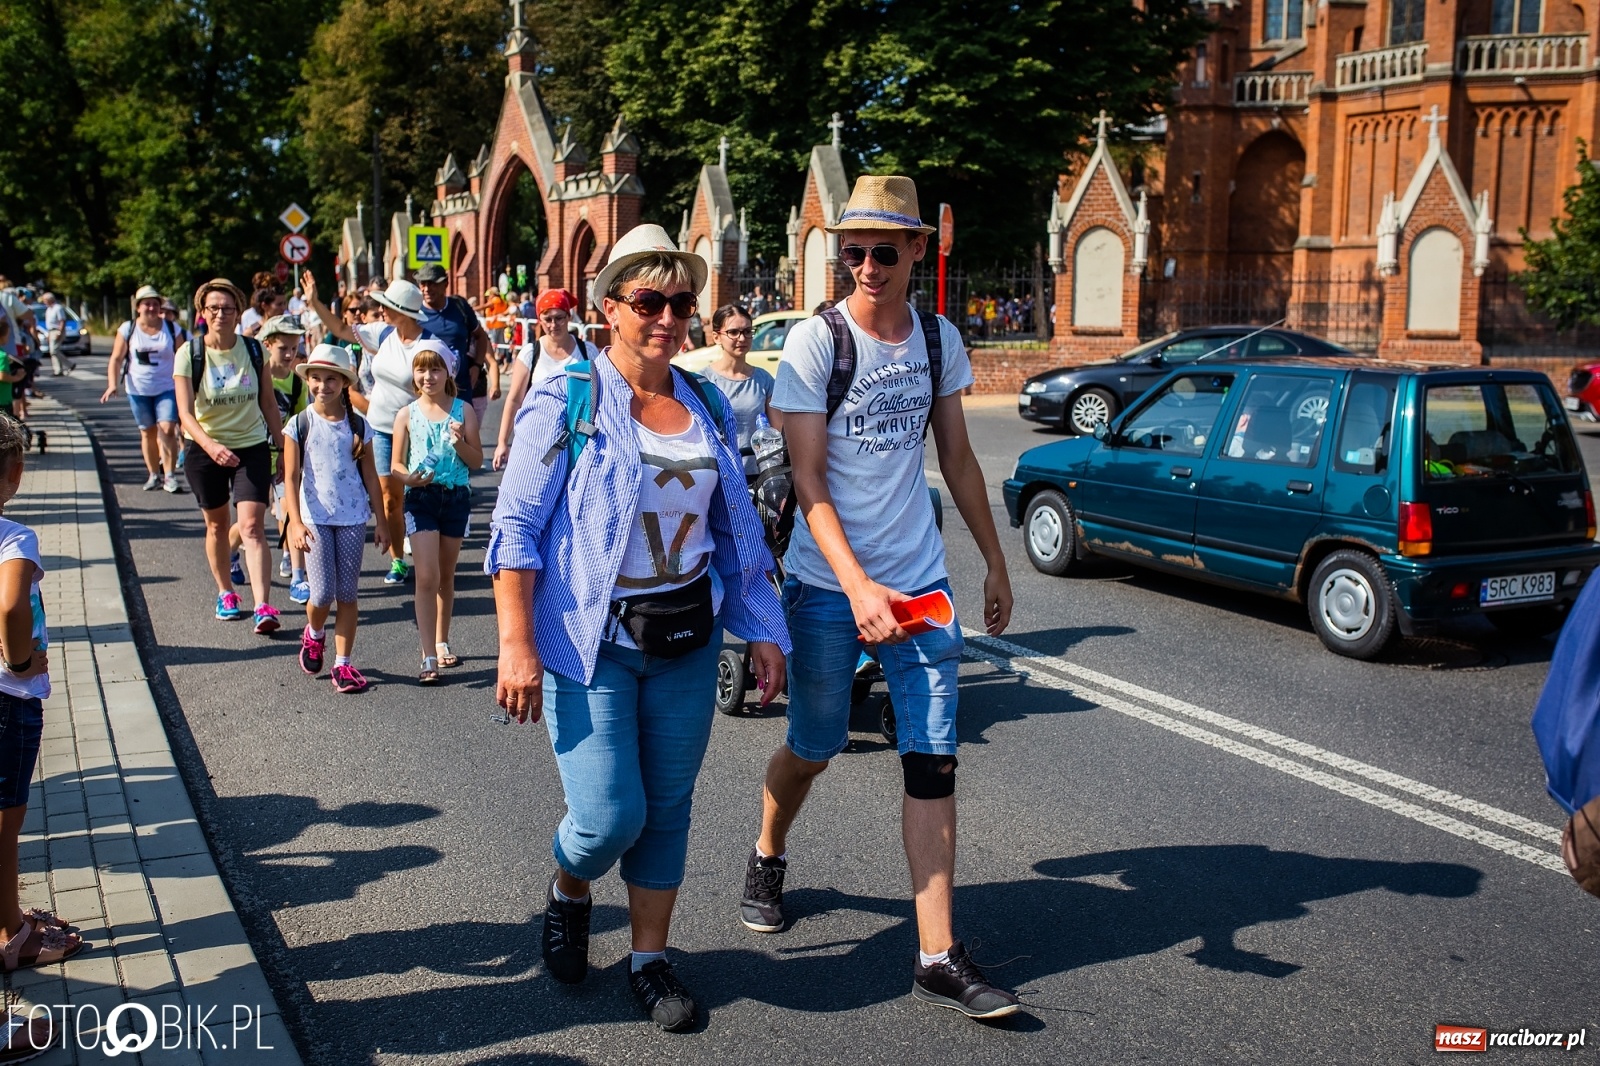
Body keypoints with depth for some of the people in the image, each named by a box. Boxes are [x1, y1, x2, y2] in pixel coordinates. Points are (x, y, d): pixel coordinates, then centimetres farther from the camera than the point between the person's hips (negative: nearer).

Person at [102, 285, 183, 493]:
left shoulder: (171, 329, 1)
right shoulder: (127, 329, 1)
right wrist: (112, 385, -9)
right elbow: (116, 359, 3)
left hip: (167, 388, -1)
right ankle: (154, 474, 19)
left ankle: (170, 475, -11)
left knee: (167, 429, -14)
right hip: (138, 390, 1)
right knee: (148, 432, 9)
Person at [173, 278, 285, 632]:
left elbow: (268, 404, 8)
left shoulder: (253, 350, -3)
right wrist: (211, 445, -33)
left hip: (252, 447, 0)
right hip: (205, 450, 0)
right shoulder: (189, 354, -9)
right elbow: (185, 414, -16)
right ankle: (225, 593, 35)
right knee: (217, 524, 15)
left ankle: (263, 606, -21)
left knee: (251, 526, -13)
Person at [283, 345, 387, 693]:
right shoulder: (300, 425, -2)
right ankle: (314, 635, 30)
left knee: (347, 594, 4)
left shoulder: (358, 426, 2)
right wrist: (296, 522, -15)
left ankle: (343, 665, 12)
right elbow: (291, 478, -5)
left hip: (353, 517, 1)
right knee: (322, 593, -4)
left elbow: (369, 476, 7)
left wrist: (381, 521, 6)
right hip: (316, 518, -1)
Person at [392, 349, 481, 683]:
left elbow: (477, 461, 1)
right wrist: (408, 477, -18)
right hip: (421, 497, -1)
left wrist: (460, 442, -18)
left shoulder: (463, 410, 1)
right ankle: (429, 657, -8)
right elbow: (396, 465, 3)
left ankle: (442, 643, 31)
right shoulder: (407, 414, 1)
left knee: (446, 576, 14)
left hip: (457, 496, 1)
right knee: (426, 577, -9)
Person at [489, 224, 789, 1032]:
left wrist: (764, 631, 10)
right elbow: (516, 527, -9)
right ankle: (567, 891, 27)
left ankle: (650, 958, 28)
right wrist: (516, 645, -16)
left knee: (668, 808, 10)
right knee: (609, 815, -8)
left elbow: (736, 529, 13)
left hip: (687, 641, 5)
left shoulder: (705, 406, 8)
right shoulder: (566, 402, -7)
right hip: (589, 641, -4)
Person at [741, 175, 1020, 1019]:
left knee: (932, 760, -1)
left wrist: (996, 563, 14)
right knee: (813, 747, 11)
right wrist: (858, 588, -25)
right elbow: (809, 483, -15)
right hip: (828, 585, -3)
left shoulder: (939, 340, 4)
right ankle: (767, 857, 44)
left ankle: (938, 958, 5)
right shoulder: (815, 342, -10)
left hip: (921, 579, 4)